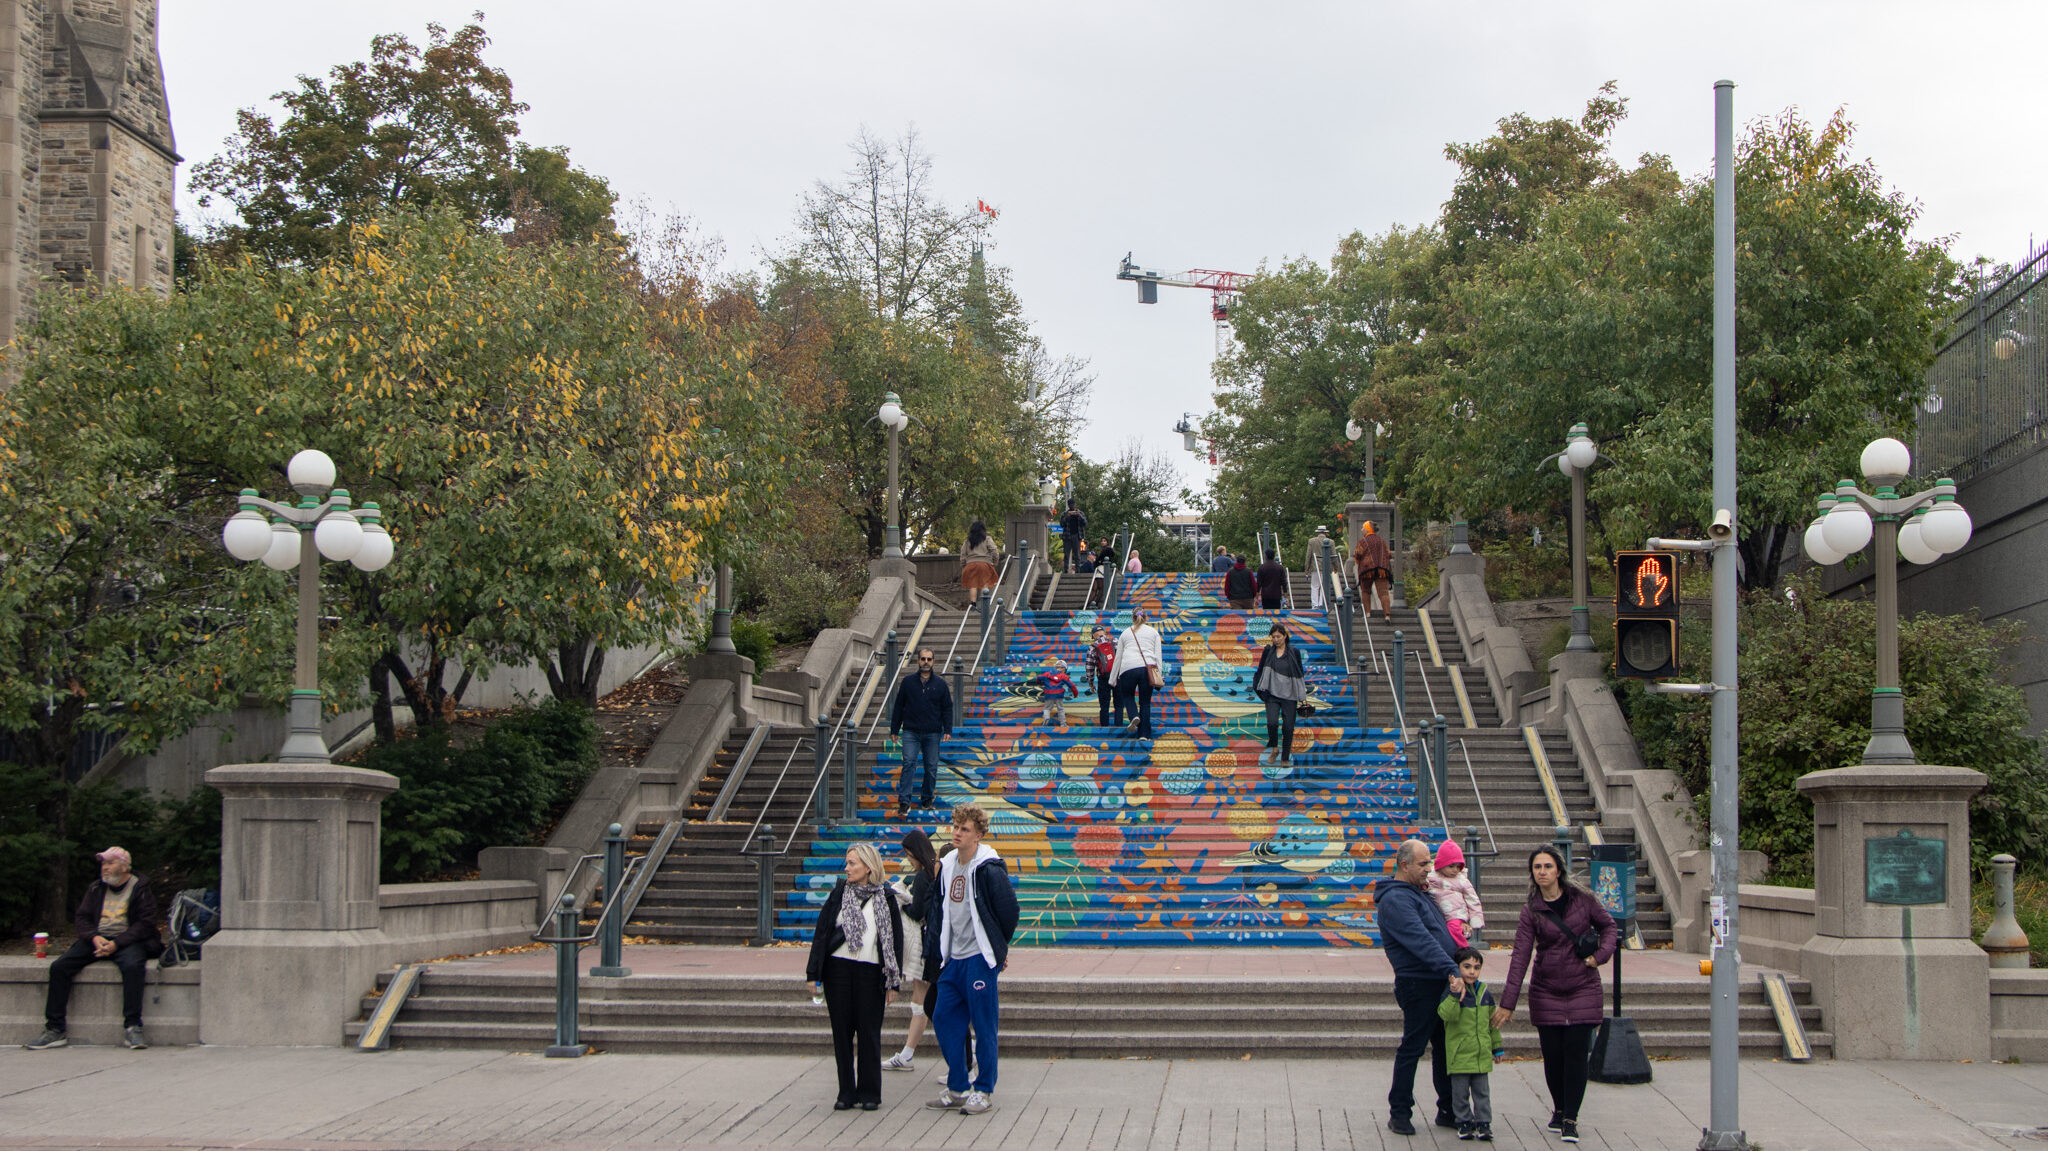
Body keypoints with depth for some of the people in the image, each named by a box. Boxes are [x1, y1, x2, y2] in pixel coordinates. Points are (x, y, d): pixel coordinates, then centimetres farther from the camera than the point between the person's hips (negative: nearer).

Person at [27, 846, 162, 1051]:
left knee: (133, 966, -38)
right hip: (96, 939, 5)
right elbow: (81, 918, 13)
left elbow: (145, 923, -6)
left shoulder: (140, 888, 1)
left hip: (126, 940, -5)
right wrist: (94, 937, -9)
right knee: (59, 966, -17)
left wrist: (116, 943, -18)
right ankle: (54, 1030, -15)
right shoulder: (96, 889, 16)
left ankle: (132, 1028, -35)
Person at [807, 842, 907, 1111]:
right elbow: (821, 932, 6)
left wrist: (894, 982, 1)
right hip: (838, 968, 1)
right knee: (842, 1031, 3)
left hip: (871, 972, -1)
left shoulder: (886, 898, 4)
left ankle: (869, 1093, 11)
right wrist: (814, 974, 1)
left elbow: (895, 940, 5)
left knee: (869, 1033, 1)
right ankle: (846, 1093, 11)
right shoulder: (839, 893, 6)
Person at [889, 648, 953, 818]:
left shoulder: (940, 683, 6)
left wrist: (947, 730, -1)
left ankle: (926, 798, 20)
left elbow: (947, 708, 8)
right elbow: (898, 707, 10)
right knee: (909, 764, -12)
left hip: (933, 733, 1)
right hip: (911, 732, -1)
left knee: (931, 767, 5)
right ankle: (904, 802, -15)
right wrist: (894, 729, 8)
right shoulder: (907, 682, 5)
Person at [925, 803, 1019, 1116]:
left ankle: (983, 1091, 7)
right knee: (944, 1020, 8)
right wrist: (935, 946, 12)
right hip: (953, 959, 8)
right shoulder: (947, 867, 10)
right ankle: (958, 1089, 18)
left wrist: (998, 946, 3)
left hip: (980, 959, -8)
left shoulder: (989, 870, -13)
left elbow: (1008, 909, -8)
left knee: (983, 1026, -1)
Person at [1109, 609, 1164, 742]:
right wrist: (1160, 675, 10)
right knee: (1145, 702, 7)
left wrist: (1113, 678, 23)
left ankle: (1134, 716, -11)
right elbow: (1158, 655, 10)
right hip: (1148, 668, 0)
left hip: (1128, 668, 0)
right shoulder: (1153, 632, 19)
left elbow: (1118, 657, 19)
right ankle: (1144, 734, -1)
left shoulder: (1126, 633, 19)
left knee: (1127, 696, 19)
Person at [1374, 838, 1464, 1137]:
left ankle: (1448, 1110, 21)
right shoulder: (1395, 900, -15)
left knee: (1445, 1046, 13)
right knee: (1412, 1049, -2)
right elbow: (1421, 941, -26)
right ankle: (1399, 1113, 7)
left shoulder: (1418, 893, 17)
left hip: (1441, 983, 9)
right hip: (1418, 984, -9)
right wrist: (1451, 971, -32)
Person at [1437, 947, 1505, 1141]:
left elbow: (1493, 1022, 18)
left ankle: (1483, 1122, 15)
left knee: (1482, 1091, 7)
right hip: (1459, 1054, -4)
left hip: (1482, 1054, 4)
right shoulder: (1452, 992, -7)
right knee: (1460, 1092, 3)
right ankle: (1464, 1122, 15)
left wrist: (1497, 1047, 20)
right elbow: (1447, 1014, -24)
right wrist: (1455, 995, -36)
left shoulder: (1485, 994, 8)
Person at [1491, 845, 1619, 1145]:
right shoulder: (1531, 911, -2)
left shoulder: (1582, 899, -2)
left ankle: (1570, 1119, 1)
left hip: (1582, 988, -1)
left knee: (1576, 1053, -6)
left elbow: (1607, 925, 13)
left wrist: (1600, 955, -6)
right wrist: (1507, 1003, -12)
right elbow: (1520, 957, -7)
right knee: (1552, 1055, 3)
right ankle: (1559, 1110, 23)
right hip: (1546, 991, 1)